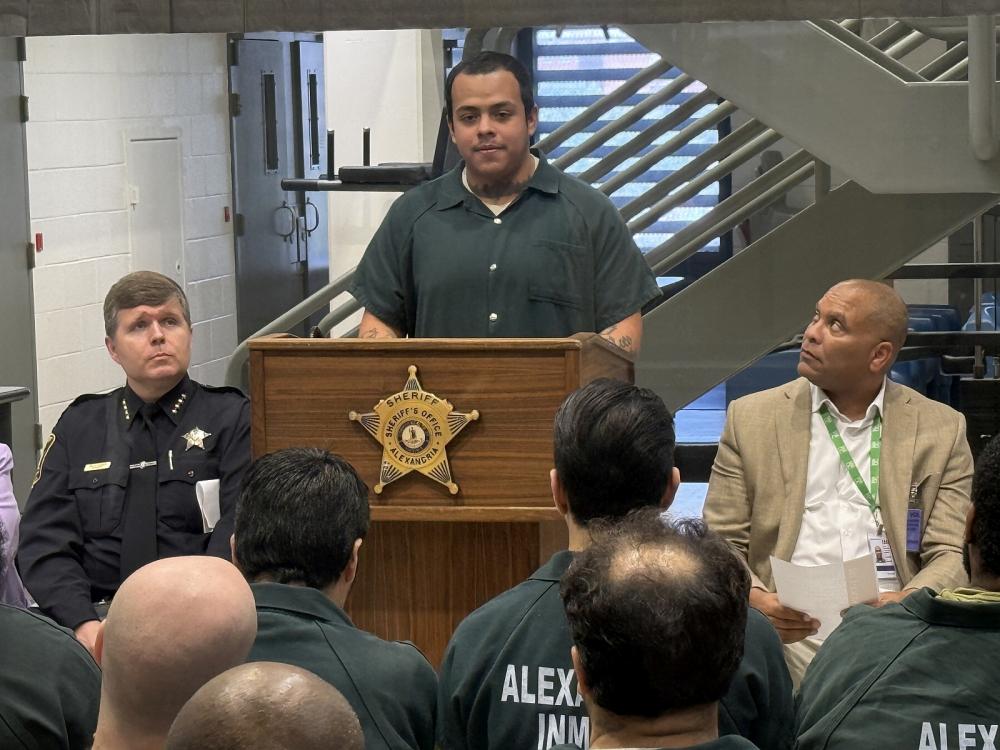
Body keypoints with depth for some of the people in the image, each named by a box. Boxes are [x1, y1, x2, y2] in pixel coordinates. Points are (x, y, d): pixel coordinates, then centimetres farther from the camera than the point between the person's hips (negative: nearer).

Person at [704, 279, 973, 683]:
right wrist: (755, 601, -13)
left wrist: (908, 602, -16)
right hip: (793, 632, 0)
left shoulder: (941, 429, 11)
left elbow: (952, 555, 6)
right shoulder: (751, 418, 12)